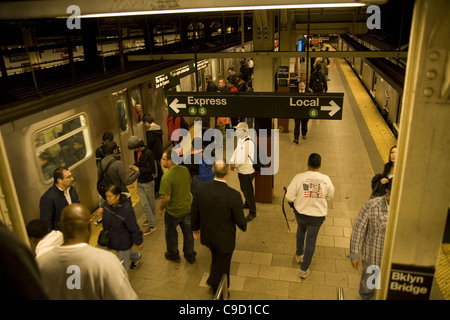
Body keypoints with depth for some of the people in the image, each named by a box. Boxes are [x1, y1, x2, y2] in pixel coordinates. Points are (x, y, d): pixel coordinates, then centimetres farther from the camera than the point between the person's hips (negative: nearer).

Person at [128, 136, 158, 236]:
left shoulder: (149, 153, -19)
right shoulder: (136, 153, 3)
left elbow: (152, 169, -18)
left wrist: (139, 169, -22)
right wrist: (134, 167, -5)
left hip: (148, 182, -6)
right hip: (140, 182, 6)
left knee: (151, 202, 14)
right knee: (144, 204, 6)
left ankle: (151, 219, 30)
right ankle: (152, 225, 18)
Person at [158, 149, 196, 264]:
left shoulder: (166, 177, -29)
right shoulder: (185, 170, -9)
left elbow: (166, 198, -27)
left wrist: (161, 208, -8)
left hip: (173, 212, -5)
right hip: (188, 208, 5)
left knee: (171, 233, 22)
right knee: (188, 233, 21)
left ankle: (173, 254, 42)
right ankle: (190, 256, 38)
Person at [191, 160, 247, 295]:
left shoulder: (201, 188, -19)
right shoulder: (234, 195, -32)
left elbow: (194, 211, -5)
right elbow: (240, 221, -18)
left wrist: (195, 228, 14)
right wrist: (244, 226, 6)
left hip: (207, 235, 4)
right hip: (224, 239, -4)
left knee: (216, 258, 34)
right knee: (222, 265, 21)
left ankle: (212, 281, 53)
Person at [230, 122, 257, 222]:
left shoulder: (249, 142, -24)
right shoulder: (240, 140, 6)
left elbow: (243, 157, -25)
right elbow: (236, 151, 4)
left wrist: (236, 164, -15)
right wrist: (232, 162, -9)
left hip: (247, 171, -9)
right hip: (241, 170, 9)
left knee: (248, 192, 1)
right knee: (244, 189, 27)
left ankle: (252, 213, 16)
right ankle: (247, 204, 51)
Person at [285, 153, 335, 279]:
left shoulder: (299, 177, -20)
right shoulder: (325, 179, -15)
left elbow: (289, 197, -16)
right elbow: (330, 196, 1)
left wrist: (293, 203, 6)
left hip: (300, 212, 1)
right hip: (317, 215, 0)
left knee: (301, 230, 31)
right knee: (311, 240, 14)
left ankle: (299, 255, 49)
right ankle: (304, 270, 25)